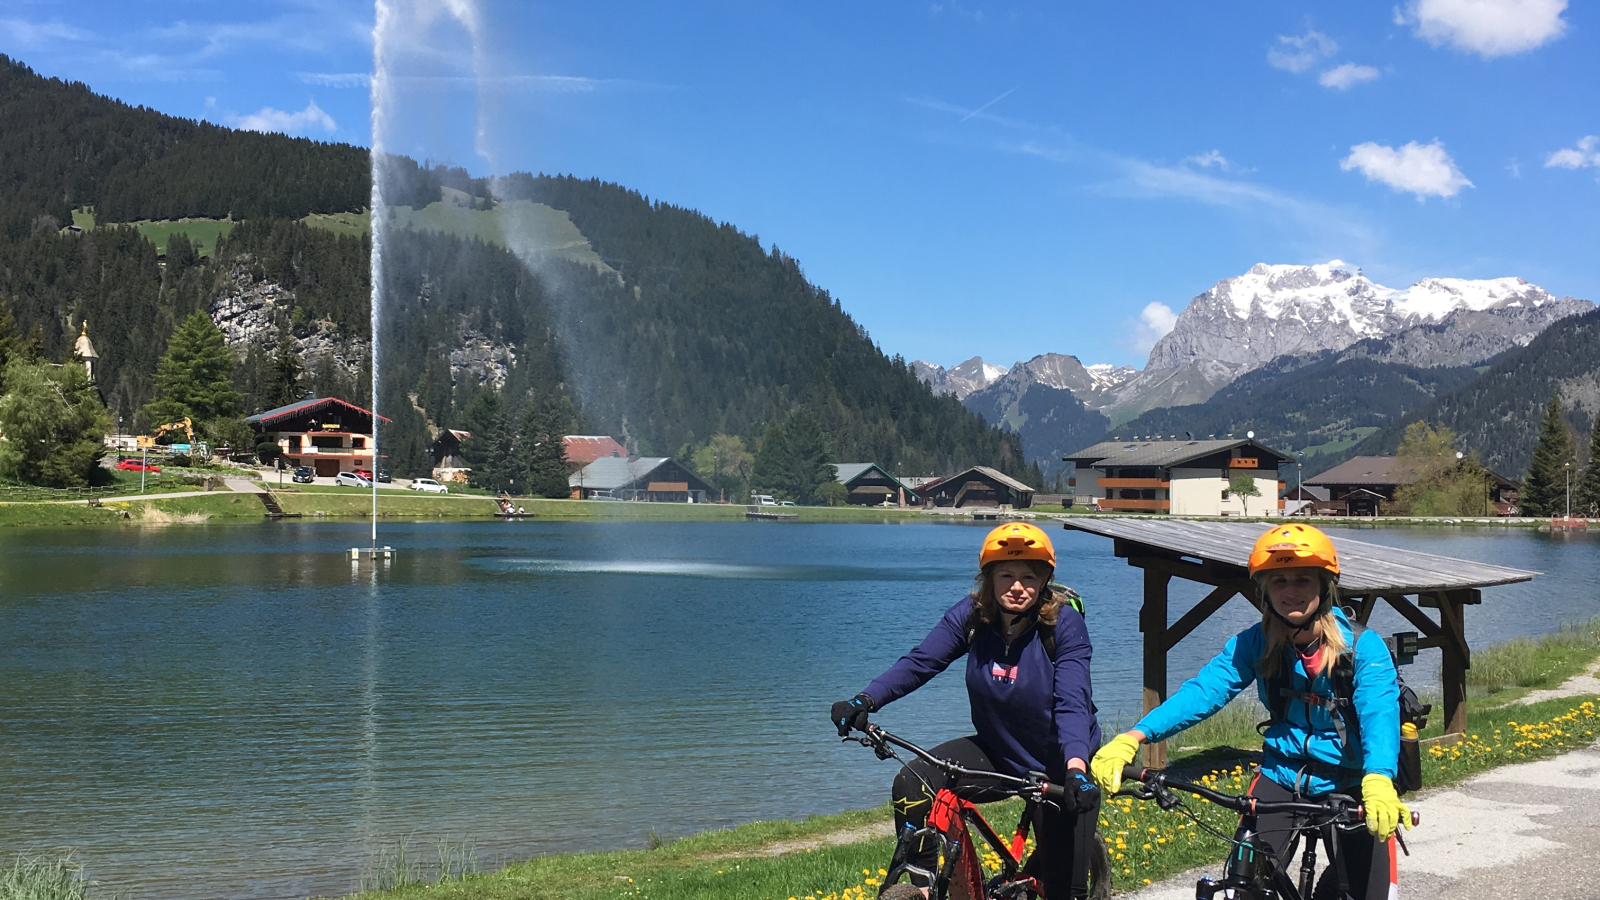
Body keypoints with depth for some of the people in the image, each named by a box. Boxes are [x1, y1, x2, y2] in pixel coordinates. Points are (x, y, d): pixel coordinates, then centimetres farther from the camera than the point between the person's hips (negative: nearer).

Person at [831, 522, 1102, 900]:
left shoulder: (1064, 623, -20)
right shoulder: (971, 615, -11)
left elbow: (1072, 702, -30)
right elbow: (919, 662, -18)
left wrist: (1076, 768, -47)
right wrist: (864, 701, -35)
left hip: (1058, 769, -3)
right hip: (996, 751, 3)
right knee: (911, 786, -19)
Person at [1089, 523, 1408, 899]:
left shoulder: (1363, 647, -17)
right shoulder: (1254, 644, -10)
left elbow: (1379, 713, -31)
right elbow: (1203, 690, -21)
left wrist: (1378, 780, -53)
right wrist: (1134, 737, -36)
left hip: (1349, 784, -1)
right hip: (1282, 776, 2)